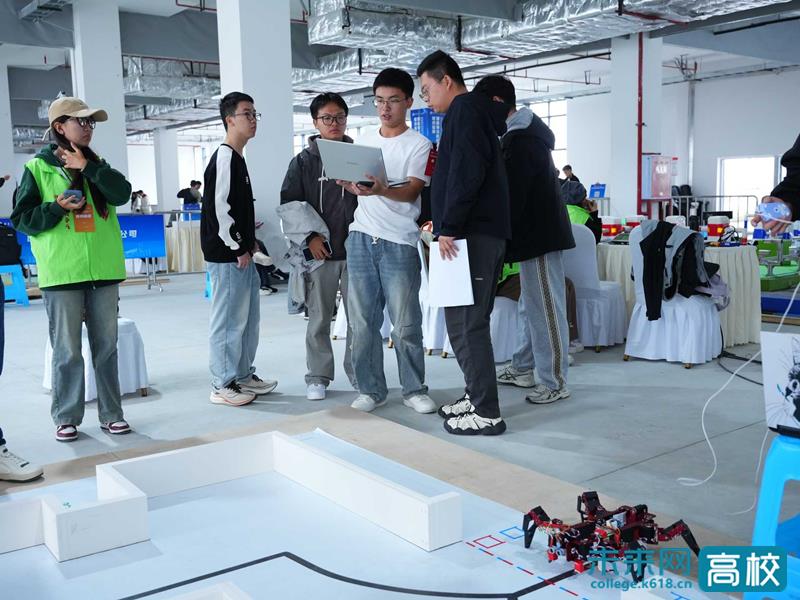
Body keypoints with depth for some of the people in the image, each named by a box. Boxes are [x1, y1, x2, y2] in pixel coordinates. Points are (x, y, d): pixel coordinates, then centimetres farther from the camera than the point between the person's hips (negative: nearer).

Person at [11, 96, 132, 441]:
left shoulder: (97, 165, 13)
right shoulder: (38, 168, 2)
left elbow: (122, 194, -5)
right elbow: (22, 219, 0)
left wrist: (87, 167, -11)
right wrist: (57, 208, -14)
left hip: (103, 271, 4)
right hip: (61, 273, -3)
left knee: (106, 345, 8)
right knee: (67, 350, 1)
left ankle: (111, 413, 18)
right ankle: (67, 417, 13)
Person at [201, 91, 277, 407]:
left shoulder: (238, 158, 17)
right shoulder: (224, 157, -13)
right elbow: (219, 207, -20)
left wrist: (249, 242, 15)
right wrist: (239, 248, -15)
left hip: (242, 254, 10)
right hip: (227, 255, -10)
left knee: (249, 317, 15)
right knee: (229, 319, -3)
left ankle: (243, 375, 26)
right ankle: (223, 384, 6)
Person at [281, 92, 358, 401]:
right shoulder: (304, 161, 6)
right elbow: (289, 203, 2)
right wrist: (309, 237, -7)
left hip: (355, 249, 1)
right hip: (319, 252, -1)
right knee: (319, 318, 5)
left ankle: (359, 373, 15)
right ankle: (318, 377, 16)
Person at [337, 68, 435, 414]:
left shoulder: (419, 145, -1)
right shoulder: (364, 141, 15)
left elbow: (411, 192, -12)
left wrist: (380, 190, -31)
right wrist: (351, 185, -5)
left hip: (399, 243, -4)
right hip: (361, 239, 4)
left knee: (406, 324, -1)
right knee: (363, 321, 5)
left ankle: (414, 389, 13)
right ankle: (371, 389, 15)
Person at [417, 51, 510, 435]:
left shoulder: (466, 109, -6)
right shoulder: (475, 112, 25)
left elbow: (466, 172, -20)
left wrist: (449, 227, -18)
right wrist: (447, 225, 19)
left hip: (472, 234, -11)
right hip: (481, 233, 11)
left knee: (465, 324, -9)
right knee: (466, 322, 15)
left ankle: (486, 413, -4)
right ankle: (477, 396, 23)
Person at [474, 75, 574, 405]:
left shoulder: (520, 141, -17)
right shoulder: (525, 133, 16)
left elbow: (512, 196, -21)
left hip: (538, 235, -11)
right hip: (537, 232, 11)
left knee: (544, 307, -6)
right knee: (531, 304, 17)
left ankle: (555, 382, 1)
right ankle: (522, 367, 29)